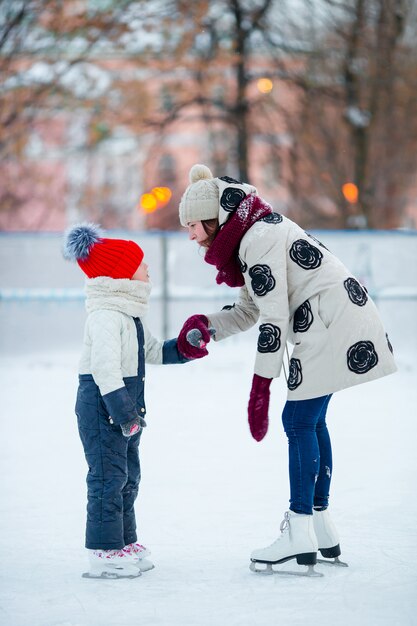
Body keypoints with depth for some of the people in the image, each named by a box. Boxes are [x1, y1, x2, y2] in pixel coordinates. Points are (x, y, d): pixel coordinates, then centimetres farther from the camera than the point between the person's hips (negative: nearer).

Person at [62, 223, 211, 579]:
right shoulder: (106, 316, -19)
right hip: (102, 404, -11)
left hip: (124, 405, 11)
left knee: (128, 475, 17)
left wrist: (181, 349, 8)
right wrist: (123, 411, -27)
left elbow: (150, 351, 24)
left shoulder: (130, 315, 15)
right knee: (108, 476, -9)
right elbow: (105, 368, -25)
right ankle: (105, 554, -5)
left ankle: (124, 543, 27)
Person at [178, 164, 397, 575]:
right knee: (310, 421, 13)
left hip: (333, 322, -10)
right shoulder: (253, 236, 15)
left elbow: (274, 317, -20)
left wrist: (261, 384, -18)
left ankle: (300, 534, -7)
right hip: (334, 324, 10)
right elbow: (249, 310, 17)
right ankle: (321, 527, 19)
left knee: (299, 421, -8)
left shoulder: (259, 238, -17)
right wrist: (206, 327, 0)